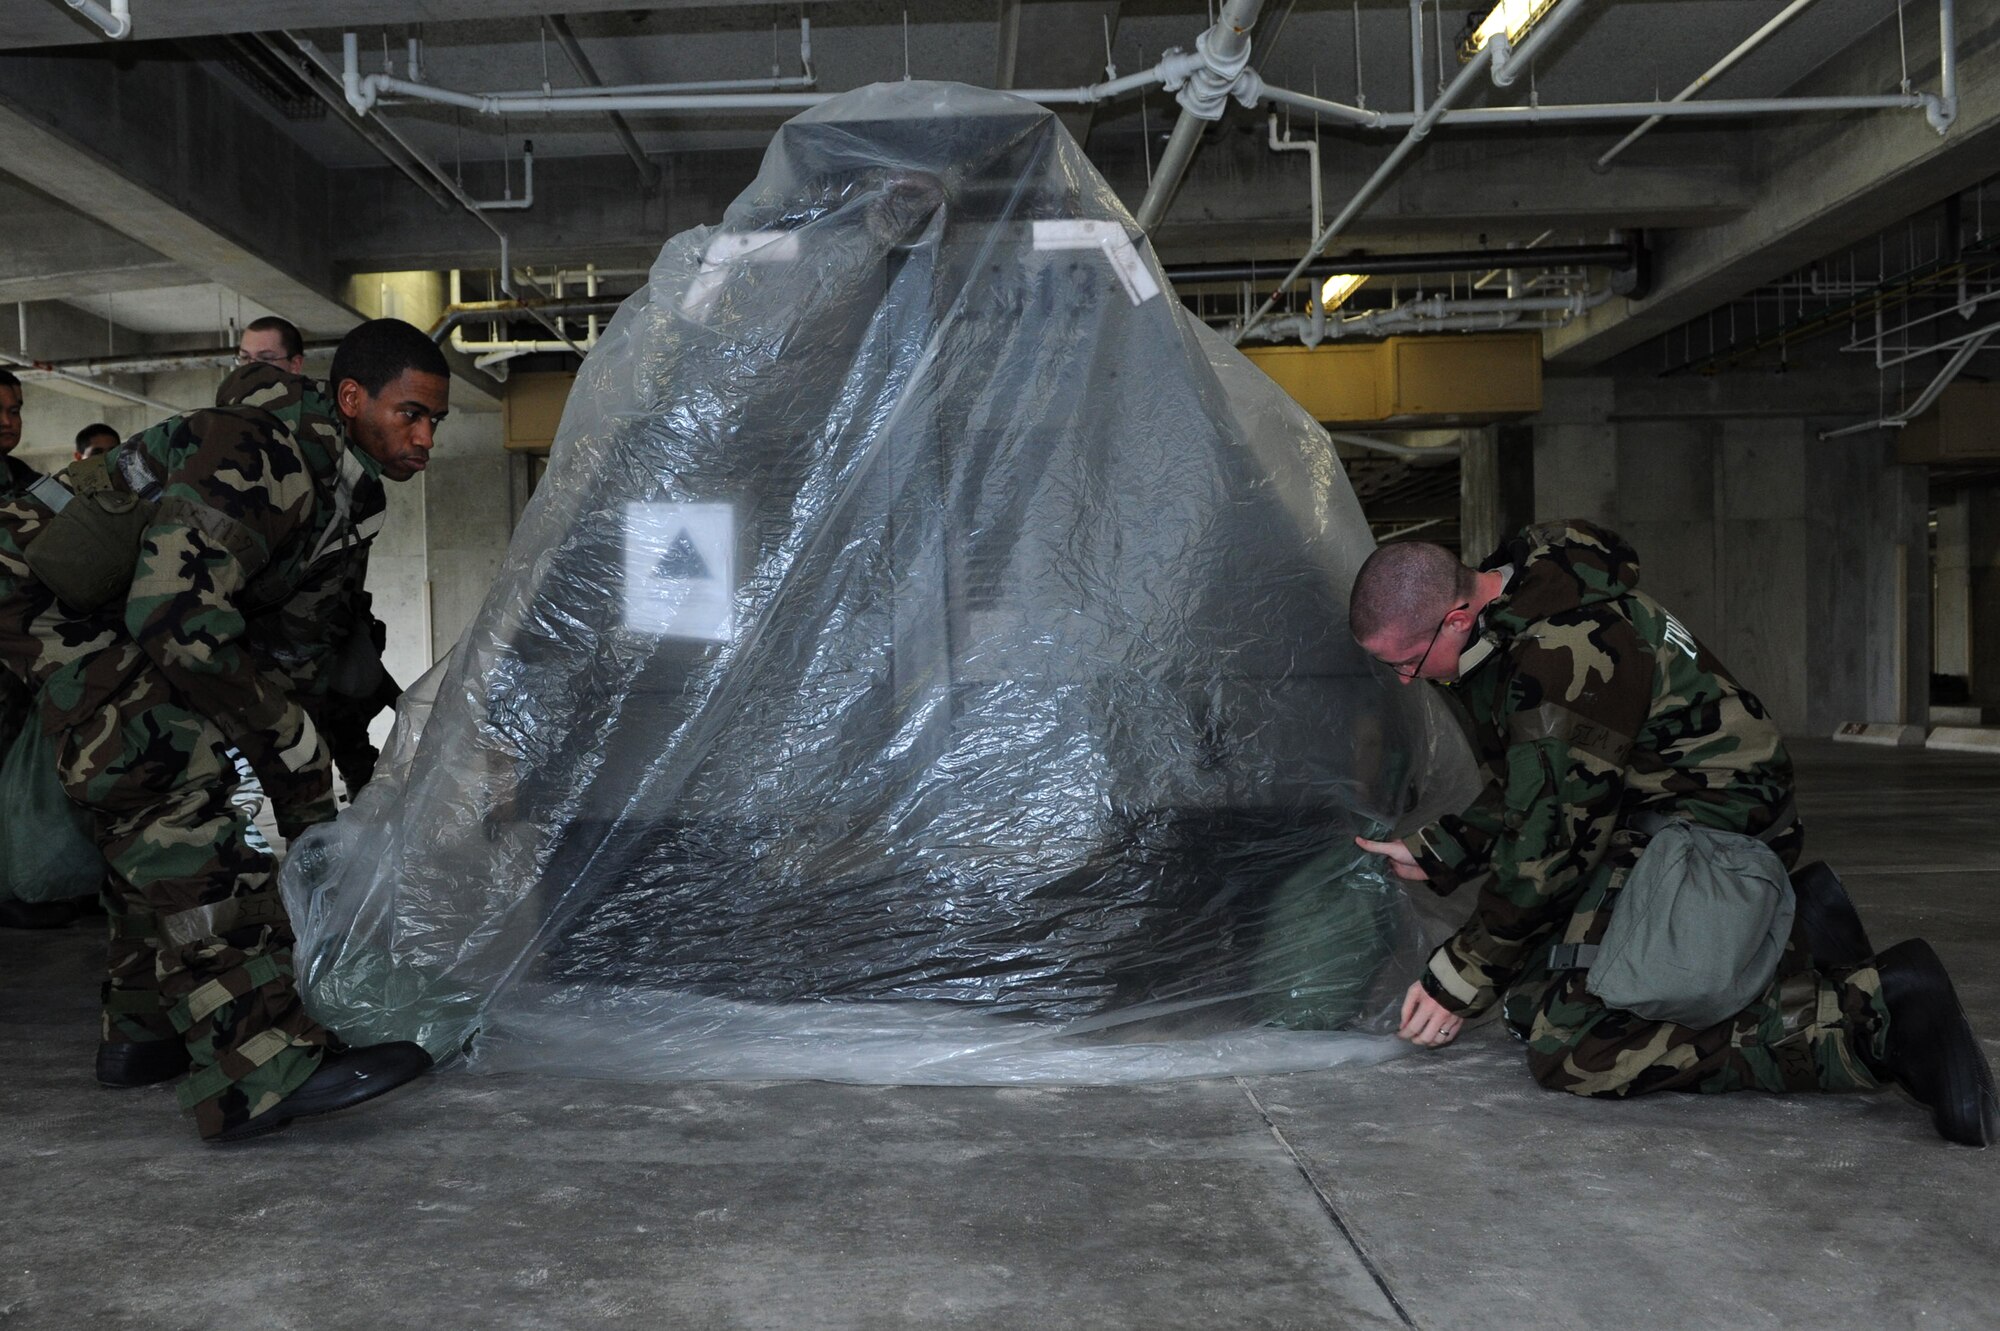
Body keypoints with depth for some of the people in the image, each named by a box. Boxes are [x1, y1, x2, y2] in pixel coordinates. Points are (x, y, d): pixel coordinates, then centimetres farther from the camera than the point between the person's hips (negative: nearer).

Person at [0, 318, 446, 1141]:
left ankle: (143, 1032, 29)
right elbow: (178, 618, -35)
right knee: (175, 793, -23)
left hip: (129, 621, 11)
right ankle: (260, 1070, -29)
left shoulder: (349, 501, 4)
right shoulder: (262, 456, -27)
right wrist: (290, 736, -24)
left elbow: (292, 646, 9)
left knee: (172, 806, 14)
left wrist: (309, 808, 5)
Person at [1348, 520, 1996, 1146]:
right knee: (1530, 999, 10)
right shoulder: (1502, 624, 6)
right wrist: (1434, 854, 8)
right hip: (1639, 815, 11)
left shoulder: (1563, 652, -26)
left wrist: (1462, 976, -13)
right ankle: (1789, 929, 12)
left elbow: (1551, 836, -22)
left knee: (1570, 1046, -19)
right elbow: (1519, 793, 18)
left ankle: (1872, 1014, -17)